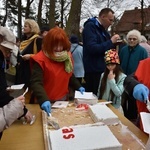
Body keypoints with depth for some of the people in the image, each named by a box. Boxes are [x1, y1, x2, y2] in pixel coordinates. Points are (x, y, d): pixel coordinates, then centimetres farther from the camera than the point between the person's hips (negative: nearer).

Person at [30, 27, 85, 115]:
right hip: (47, 102, -5)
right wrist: (44, 100, -42)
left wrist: (78, 86, 4)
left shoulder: (67, 56, 0)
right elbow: (36, 83, -28)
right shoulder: (40, 59, -20)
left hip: (63, 100, 6)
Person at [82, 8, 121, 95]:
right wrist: (111, 42, -20)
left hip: (103, 69, 9)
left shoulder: (103, 29, 14)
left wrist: (114, 43, 2)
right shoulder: (90, 26, -12)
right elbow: (92, 48, -26)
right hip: (94, 70, -9)